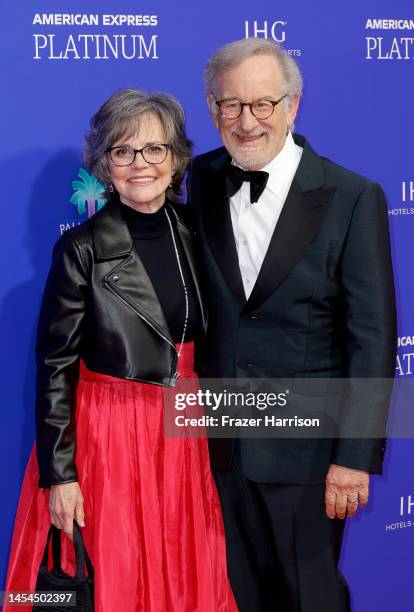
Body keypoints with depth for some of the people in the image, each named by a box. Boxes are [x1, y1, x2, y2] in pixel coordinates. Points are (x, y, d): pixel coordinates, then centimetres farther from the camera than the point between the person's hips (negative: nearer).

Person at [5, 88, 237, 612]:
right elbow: (56, 366, -10)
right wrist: (59, 473, -11)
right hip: (105, 437, -4)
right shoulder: (83, 248, -12)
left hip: (182, 433, 4)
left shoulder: (193, 230, 2)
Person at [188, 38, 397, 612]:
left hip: (306, 445, -4)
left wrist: (356, 456, -14)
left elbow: (373, 339, -12)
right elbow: (204, 300, 8)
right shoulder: (202, 181, 0)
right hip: (221, 438, 4)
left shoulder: (353, 197, -13)